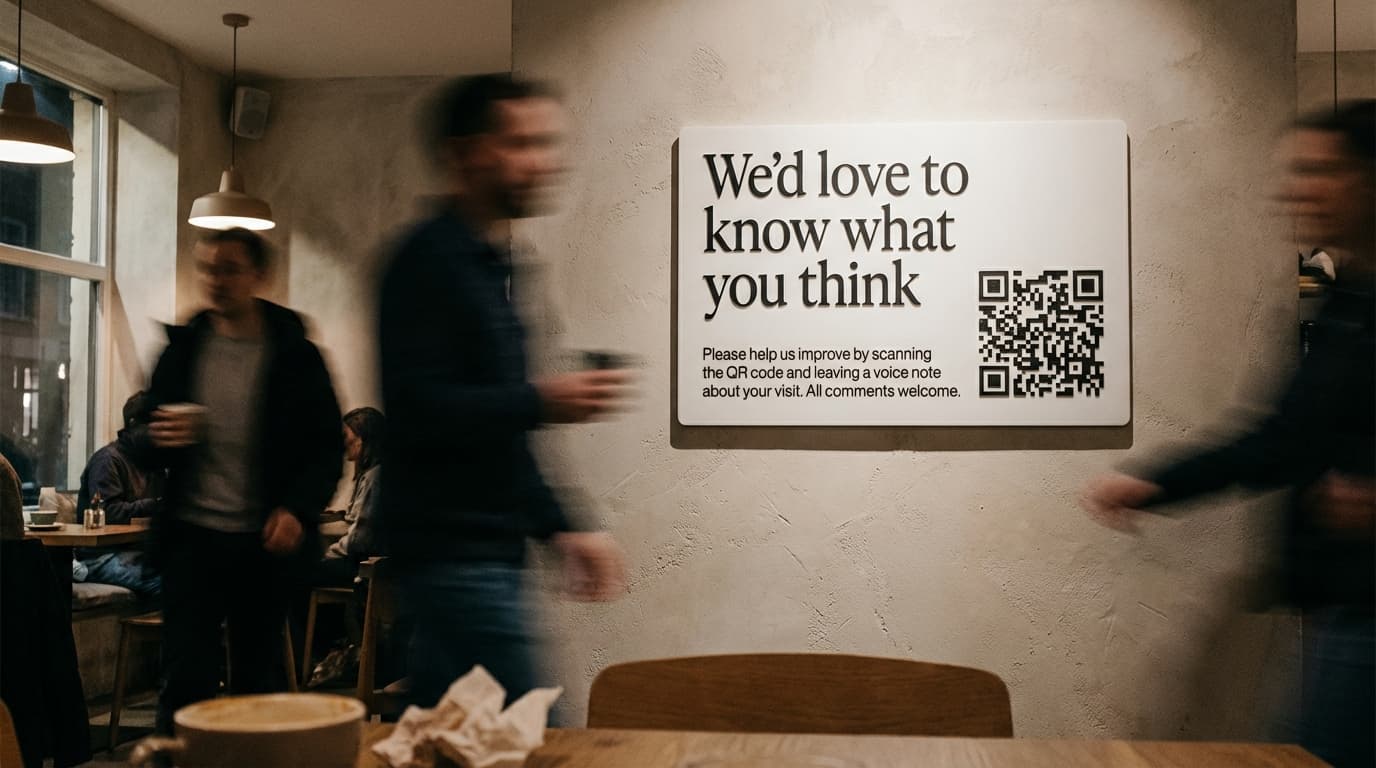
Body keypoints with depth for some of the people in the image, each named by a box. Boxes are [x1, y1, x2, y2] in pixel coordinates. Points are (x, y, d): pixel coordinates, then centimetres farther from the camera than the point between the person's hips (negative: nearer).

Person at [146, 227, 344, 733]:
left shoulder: (295, 355, 0)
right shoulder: (183, 349, 8)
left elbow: (328, 448, -1)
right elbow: (148, 445, 12)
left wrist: (297, 509, -18)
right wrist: (159, 438, -12)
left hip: (267, 542, -1)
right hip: (193, 536, 2)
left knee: (257, 682, 9)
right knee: (184, 680, -1)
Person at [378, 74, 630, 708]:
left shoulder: (486, 264, 18)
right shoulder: (429, 261, -11)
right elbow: (414, 409, -21)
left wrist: (561, 530, 17)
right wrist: (542, 402, -25)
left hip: (483, 549, 9)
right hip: (454, 552, -9)